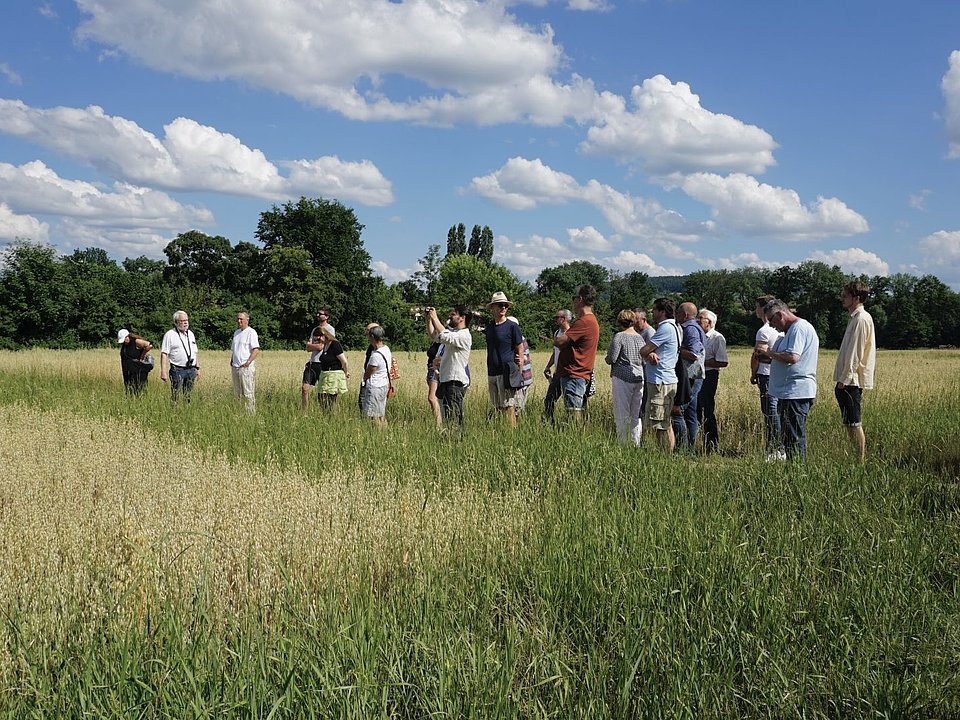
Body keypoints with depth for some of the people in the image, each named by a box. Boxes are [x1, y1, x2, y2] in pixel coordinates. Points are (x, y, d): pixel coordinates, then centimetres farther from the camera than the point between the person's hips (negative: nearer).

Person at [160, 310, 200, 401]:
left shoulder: (191, 334, 16)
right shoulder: (170, 335, -3)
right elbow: (164, 354, -7)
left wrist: (197, 368, 16)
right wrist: (163, 372, -14)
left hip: (191, 370, 6)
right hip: (177, 370, -6)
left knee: (188, 396, 8)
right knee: (175, 396, -7)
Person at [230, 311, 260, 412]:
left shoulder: (251, 332, -6)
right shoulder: (236, 332, 18)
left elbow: (256, 350, -14)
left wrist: (248, 362, -18)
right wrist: (231, 361, 15)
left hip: (246, 367, -8)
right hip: (235, 367, 8)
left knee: (248, 393, -7)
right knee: (237, 393, 11)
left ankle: (251, 412, -5)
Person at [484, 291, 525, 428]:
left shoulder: (512, 326, -3)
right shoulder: (488, 327, 13)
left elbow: (520, 351, -2)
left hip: (506, 373, -6)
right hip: (491, 374, 6)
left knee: (508, 407, -7)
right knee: (497, 407, 9)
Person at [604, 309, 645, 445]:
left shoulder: (619, 337, -7)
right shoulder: (641, 337, 8)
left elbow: (612, 358, -10)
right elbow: (645, 360, 11)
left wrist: (606, 359, 11)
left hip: (622, 378, -5)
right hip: (639, 378, 5)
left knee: (622, 413, -1)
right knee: (636, 414, 9)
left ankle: (622, 442, 0)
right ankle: (636, 443, 11)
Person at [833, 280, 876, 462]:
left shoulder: (861, 319, -13)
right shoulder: (856, 318, 17)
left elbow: (855, 353, -18)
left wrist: (844, 379, -19)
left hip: (851, 381, -10)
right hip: (850, 380, 10)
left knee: (853, 423, -8)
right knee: (850, 423, 12)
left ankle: (860, 462, -5)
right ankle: (858, 460, 15)